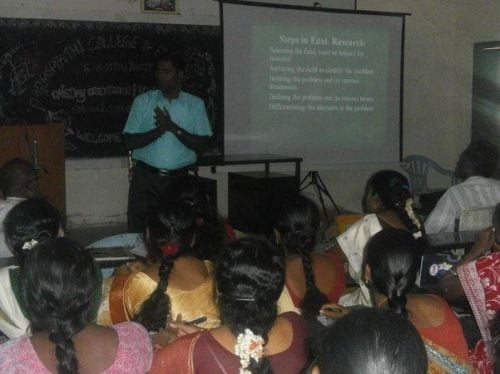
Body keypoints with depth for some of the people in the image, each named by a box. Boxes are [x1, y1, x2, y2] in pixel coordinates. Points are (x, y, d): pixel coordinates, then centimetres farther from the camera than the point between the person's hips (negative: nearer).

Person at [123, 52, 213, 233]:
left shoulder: (195, 104, 3)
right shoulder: (142, 101, 4)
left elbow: (202, 146, -4)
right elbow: (129, 142, -2)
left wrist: (173, 128, -14)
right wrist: (158, 130, -16)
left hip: (179, 178, 0)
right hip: (146, 177, 0)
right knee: (139, 231, 1)